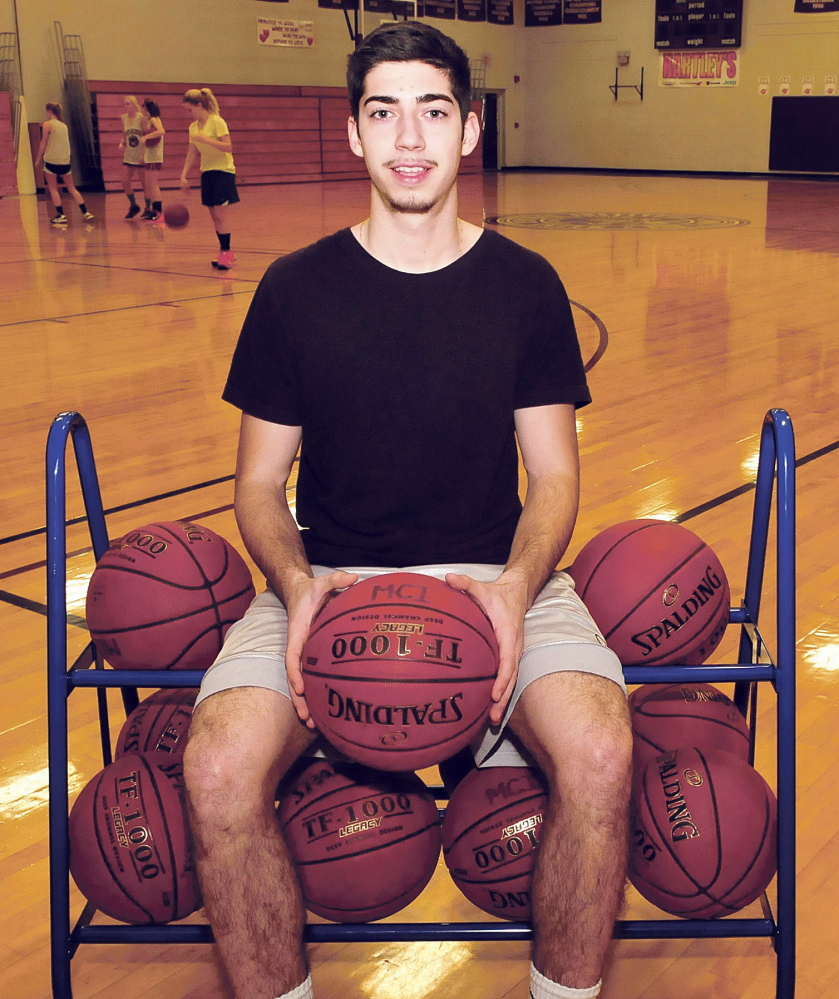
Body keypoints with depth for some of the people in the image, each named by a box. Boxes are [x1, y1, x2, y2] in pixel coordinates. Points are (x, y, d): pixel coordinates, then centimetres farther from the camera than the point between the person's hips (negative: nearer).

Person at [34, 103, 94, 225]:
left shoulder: (47, 124, -5)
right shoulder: (64, 125, 12)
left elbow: (43, 144, -6)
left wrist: (38, 160, 0)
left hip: (51, 160, -5)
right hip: (65, 161, 5)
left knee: (53, 189, 3)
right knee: (72, 188, 10)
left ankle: (61, 215, -4)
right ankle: (86, 213, 3)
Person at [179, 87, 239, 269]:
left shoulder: (217, 122, -13)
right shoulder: (193, 127, 8)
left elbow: (228, 147, -21)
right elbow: (192, 154, 12)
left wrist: (205, 139, -27)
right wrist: (184, 175, 3)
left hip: (223, 172, -7)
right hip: (207, 173, 7)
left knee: (221, 215, -11)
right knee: (214, 216, 7)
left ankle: (226, 252, -5)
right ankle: (225, 252, 15)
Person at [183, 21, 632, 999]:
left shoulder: (526, 285, 5)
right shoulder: (295, 287, 4)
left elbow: (554, 477, 6)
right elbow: (258, 484, 6)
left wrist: (516, 586, -15)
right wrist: (296, 584, -15)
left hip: (495, 578, 0)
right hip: (329, 579, 0)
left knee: (599, 753, -29)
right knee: (218, 769, -27)